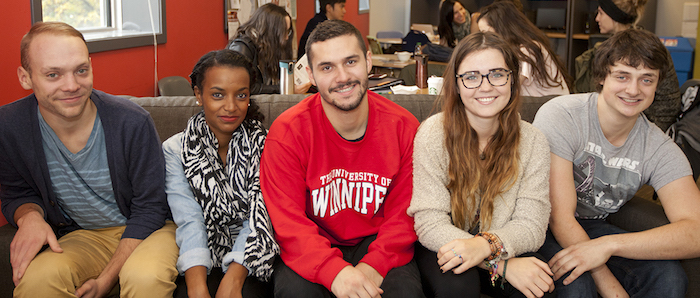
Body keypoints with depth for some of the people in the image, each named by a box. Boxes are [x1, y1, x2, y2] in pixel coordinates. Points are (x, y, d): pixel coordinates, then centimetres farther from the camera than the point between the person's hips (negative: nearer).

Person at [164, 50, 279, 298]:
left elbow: (259, 218, -9)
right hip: (204, 259, 1)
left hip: (250, 259, 0)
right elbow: (189, 221, -9)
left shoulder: (264, 145, 0)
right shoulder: (175, 150, 1)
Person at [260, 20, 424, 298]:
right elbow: (288, 221, -15)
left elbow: (404, 215, -4)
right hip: (312, 247, -1)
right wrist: (334, 271, -32)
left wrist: (373, 267, -22)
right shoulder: (286, 132, -12)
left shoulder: (404, 127, -7)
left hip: (376, 244, 1)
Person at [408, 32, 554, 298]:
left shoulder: (532, 141, -6)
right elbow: (429, 224, -18)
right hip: (444, 249, -1)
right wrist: (502, 264, -29)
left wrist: (486, 245, -33)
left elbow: (531, 226, -10)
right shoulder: (433, 134, -15)